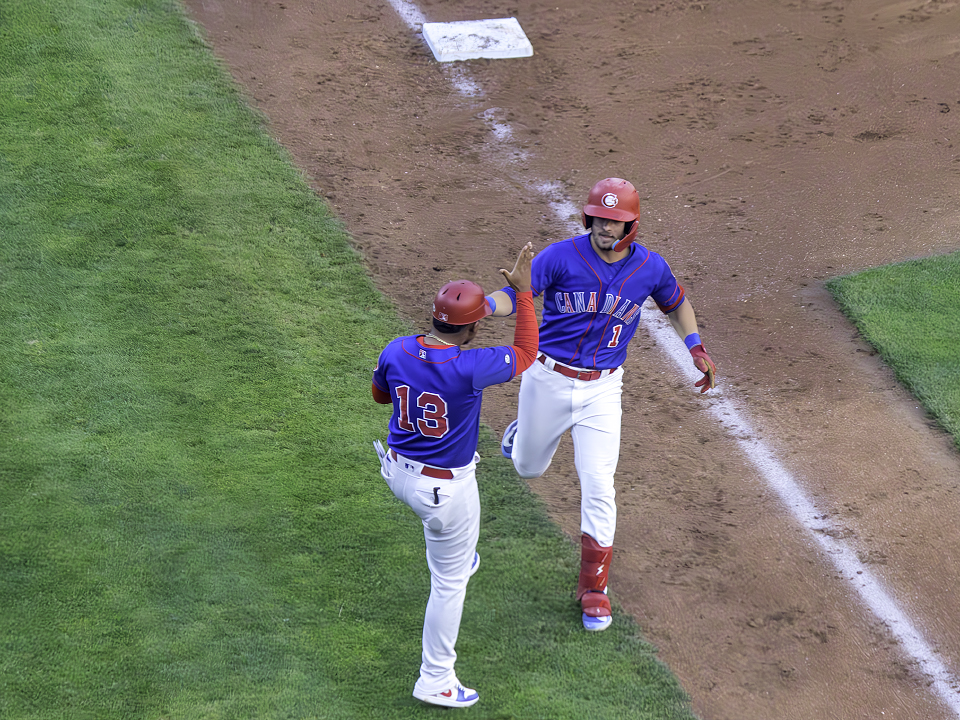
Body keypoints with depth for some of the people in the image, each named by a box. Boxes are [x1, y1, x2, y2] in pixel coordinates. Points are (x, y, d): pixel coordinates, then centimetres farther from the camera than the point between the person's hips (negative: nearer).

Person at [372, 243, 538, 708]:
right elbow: (526, 353, -12)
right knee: (449, 582, 10)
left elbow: (380, 394, 10)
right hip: (446, 489, -6)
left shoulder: (396, 352, -13)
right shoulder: (470, 369, -29)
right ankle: (435, 681, 20)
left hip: (398, 473, 6)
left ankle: (458, 559, 65)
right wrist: (522, 292, -7)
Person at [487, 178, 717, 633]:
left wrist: (696, 349, 4)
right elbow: (514, 295, -22)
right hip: (548, 380, 0)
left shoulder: (650, 268, -6)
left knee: (598, 487, -8)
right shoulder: (561, 257, -15)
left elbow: (676, 304, 15)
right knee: (529, 470, 19)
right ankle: (521, 433, 58)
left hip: (602, 390, 0)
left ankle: (594, 589, 6)